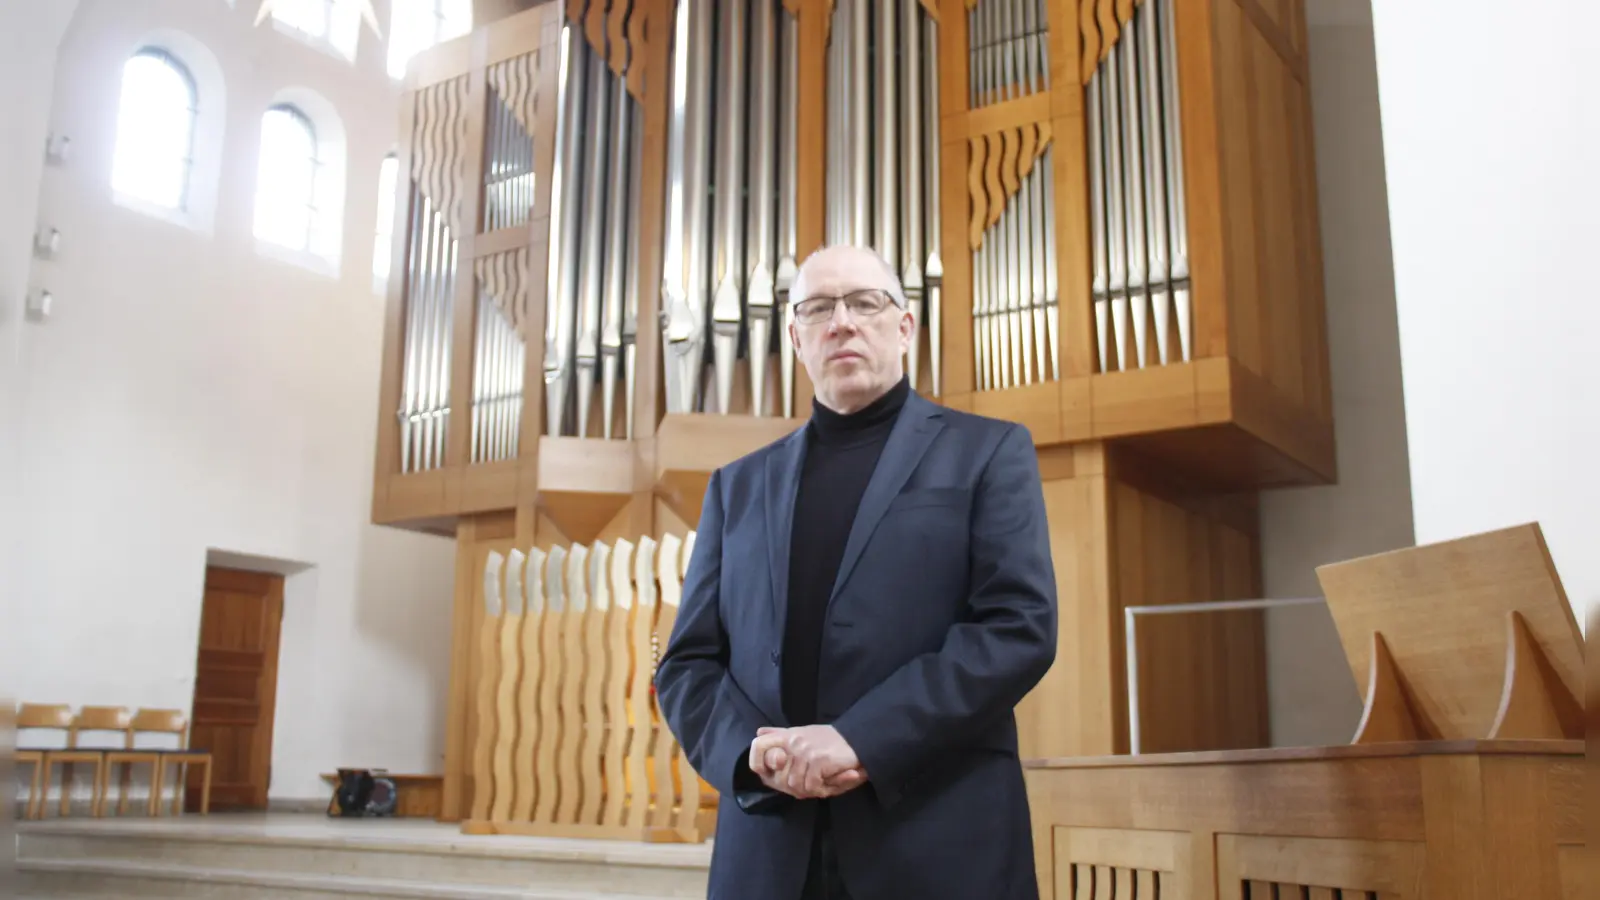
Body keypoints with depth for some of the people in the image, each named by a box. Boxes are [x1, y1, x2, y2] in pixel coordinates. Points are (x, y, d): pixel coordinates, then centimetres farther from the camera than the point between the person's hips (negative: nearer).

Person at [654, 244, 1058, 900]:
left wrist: (861, 741, -16)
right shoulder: (739, 485, 15)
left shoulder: (988, 452, 5)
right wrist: (751, 751, -10)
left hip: (943, 846, -3)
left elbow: (1020, 625, -7)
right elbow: (687, 662, 11)